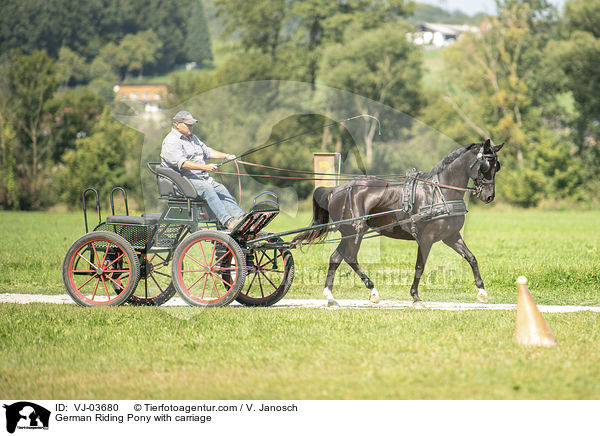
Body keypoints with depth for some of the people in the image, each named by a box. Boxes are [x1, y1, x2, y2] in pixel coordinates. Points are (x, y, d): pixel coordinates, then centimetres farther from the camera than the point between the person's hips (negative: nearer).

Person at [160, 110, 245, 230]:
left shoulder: (192, 137, 23)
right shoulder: (171, 141, -10)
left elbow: (207, 151, 28)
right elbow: (182, 163, -23)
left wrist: (226, 156, 11)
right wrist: (205, 167, -31)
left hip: (202, 177, 9)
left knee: (221, 188, -14)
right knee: (207, 188, -31)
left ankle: (240, 217, -27)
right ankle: (228, 222, -43)